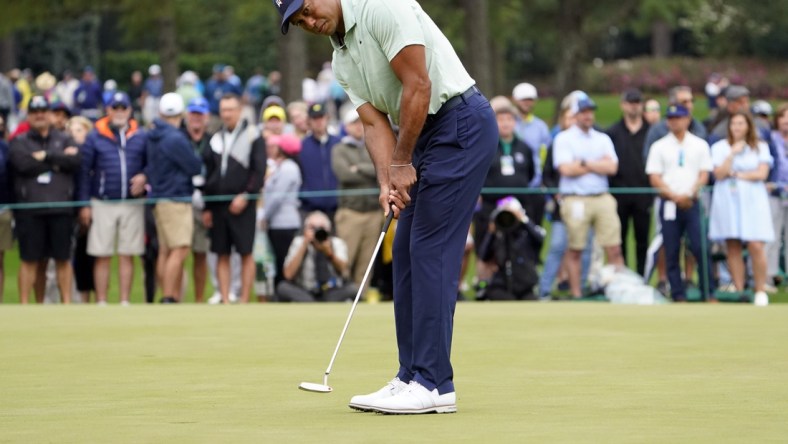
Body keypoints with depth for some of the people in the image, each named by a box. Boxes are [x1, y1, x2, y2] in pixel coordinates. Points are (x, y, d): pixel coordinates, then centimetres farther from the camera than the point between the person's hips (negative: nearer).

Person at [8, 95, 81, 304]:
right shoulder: (19, 142, 11)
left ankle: (67, 303, 9)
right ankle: (24, 305, 2)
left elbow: (76, 161, -4)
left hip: (61, 209, 1)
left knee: (63, 258, 4)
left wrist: (46, 156, -8)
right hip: (30, 210, -1)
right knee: (30, 260, -1)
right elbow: (23, 164, -10)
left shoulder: (65, 140, 16)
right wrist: (58, 161, -5)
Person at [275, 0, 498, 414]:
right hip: (425, 136, 10)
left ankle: (433, 383, -10)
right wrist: (387, 182, -10)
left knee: (431, 250, -11)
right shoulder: (342, 61, 13)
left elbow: (418, 86, -20)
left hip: (461, 124, -10)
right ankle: (412, 377, 12)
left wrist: (401, 162, -12)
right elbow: (375, 123, 8)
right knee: (407, 253, 8)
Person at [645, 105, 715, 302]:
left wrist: (690, 193, -12)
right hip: (668, 203, 1)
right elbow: (654, 178, 2)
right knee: (672, 252, 0)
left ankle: (707, 293, -6)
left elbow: (704, 174, 5)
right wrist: (675, 196, -10)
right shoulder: (659, 147, 8)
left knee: (700, 248, -11)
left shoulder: (700, 145, 9)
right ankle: (678, 295, 4)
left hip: (694, 203, -1)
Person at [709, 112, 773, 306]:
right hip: (727, 200, 1)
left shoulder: (760, 147, 10)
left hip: (753, 200, -1)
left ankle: (760, 291, -6)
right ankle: (739, 292, 3)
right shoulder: (720, 148, 9)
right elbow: (719, 174, -4)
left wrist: (736, 174, -3)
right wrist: (733, 153, -9)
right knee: (733, 247, -2)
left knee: (756, 246, -12)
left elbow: (762, 174, -2)